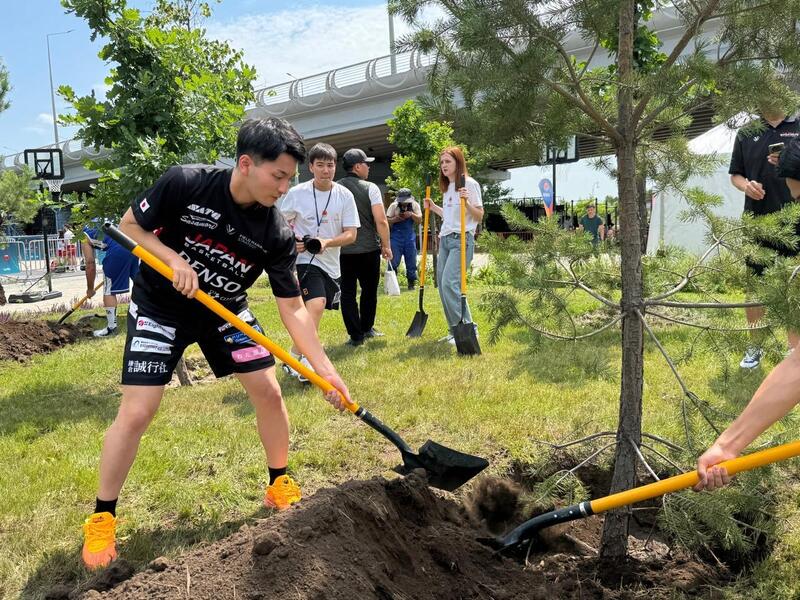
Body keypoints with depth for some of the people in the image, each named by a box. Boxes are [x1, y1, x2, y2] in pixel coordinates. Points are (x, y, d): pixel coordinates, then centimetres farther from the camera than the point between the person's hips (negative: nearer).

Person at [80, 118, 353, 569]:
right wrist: (174, 259, -26)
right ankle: (102, 519, 12)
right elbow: (130, 225, -10)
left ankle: (279, 486, 22)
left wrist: (325, 368, -21)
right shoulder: (185, 183, -25)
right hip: (161, 307, -3)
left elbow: (293, 308, -15)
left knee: (269, 391, -2)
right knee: (137, 413, -9)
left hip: (226, 310, 3)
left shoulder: (277, 234, -19)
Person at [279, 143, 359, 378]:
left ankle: (295, 358, 36)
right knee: (317, 304, -26)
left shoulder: (344, 195, -2)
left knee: (314, 311, 15)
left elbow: (351, 234, -4)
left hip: (331, 263, 4)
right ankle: (298, 358, -14)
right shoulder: (297, 193, -6)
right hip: (304, 259, -4)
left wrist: (326, 242, -21)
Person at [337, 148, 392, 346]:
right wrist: (386, 246, -2)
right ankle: (367, 328, 27)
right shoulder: (370, 188, -7)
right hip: (369, 248, -2)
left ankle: (356, 336, 5)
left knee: (347, 293, 6)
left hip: (342, 250, 2)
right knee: (369, 290, 16)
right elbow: (381, 221, -12)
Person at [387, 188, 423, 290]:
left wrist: (412, 214, -17)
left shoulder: (415, 205, 4)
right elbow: (387, 220, -1)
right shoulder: (393, 206, -1)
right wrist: (396, 218, -19)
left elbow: (419, 220, 1)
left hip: (410, 236, 2)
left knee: (411, 262, 5)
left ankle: (411, 283, 15)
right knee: (393, 261, -5)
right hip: (396, 236, -2)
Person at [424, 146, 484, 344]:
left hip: (461, 239, -8)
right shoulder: (446, 187, 18)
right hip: (445, 239, 8)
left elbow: (479, 217, -8)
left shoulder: (470, 184, -5)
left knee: (450, 283, -19)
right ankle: (455, 331, 13)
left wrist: (467, 202, -23)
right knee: (442, 285, 5)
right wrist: (433, 207, 16)